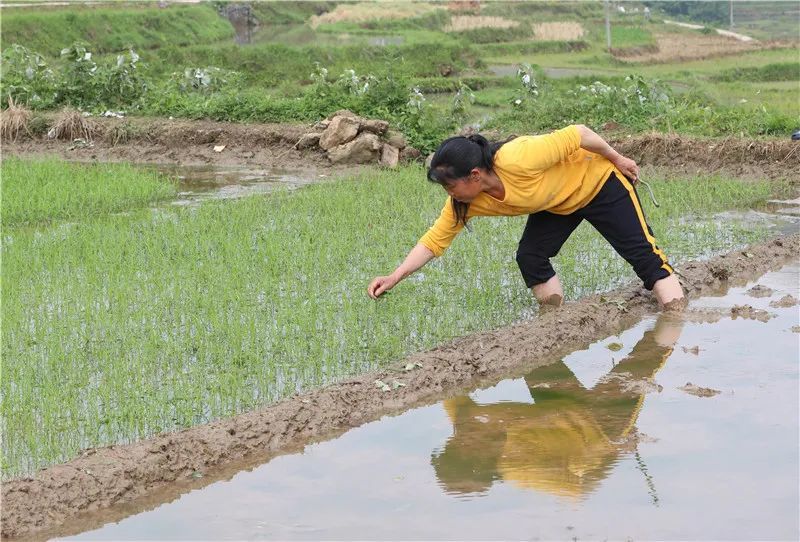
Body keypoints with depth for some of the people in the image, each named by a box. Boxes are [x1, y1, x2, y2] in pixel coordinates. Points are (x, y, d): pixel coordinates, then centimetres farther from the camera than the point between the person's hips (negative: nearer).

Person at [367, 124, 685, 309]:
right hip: (557, 203, 6)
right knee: (529, 258, -9)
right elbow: (433, 241, -12)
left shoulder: (518, 161, -42)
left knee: (642, 252, -10)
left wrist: (618, 160, -19)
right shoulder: (465, 202, -20)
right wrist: (395, 277, -20)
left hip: (597, 180, -6)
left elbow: (576, 134, -32)